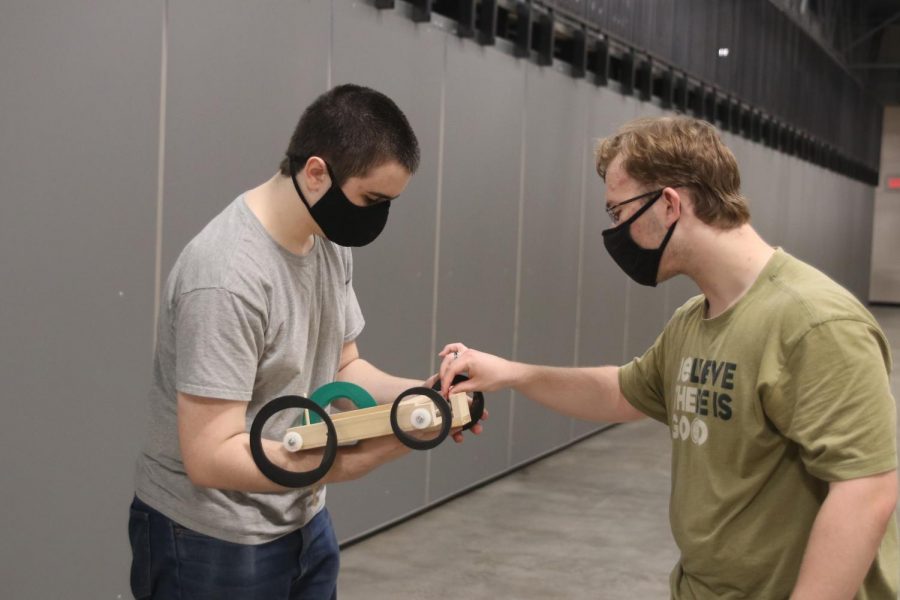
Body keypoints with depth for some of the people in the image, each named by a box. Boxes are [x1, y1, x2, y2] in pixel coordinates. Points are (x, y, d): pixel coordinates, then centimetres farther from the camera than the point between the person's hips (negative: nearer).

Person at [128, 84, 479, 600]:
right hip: (214, 540, -7)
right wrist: (378, 447, -31)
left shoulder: (331, 242, -1)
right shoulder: (227, 276, -27)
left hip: (303, 522, 8)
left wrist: (416, 394, -10)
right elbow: (210, 457, -28)